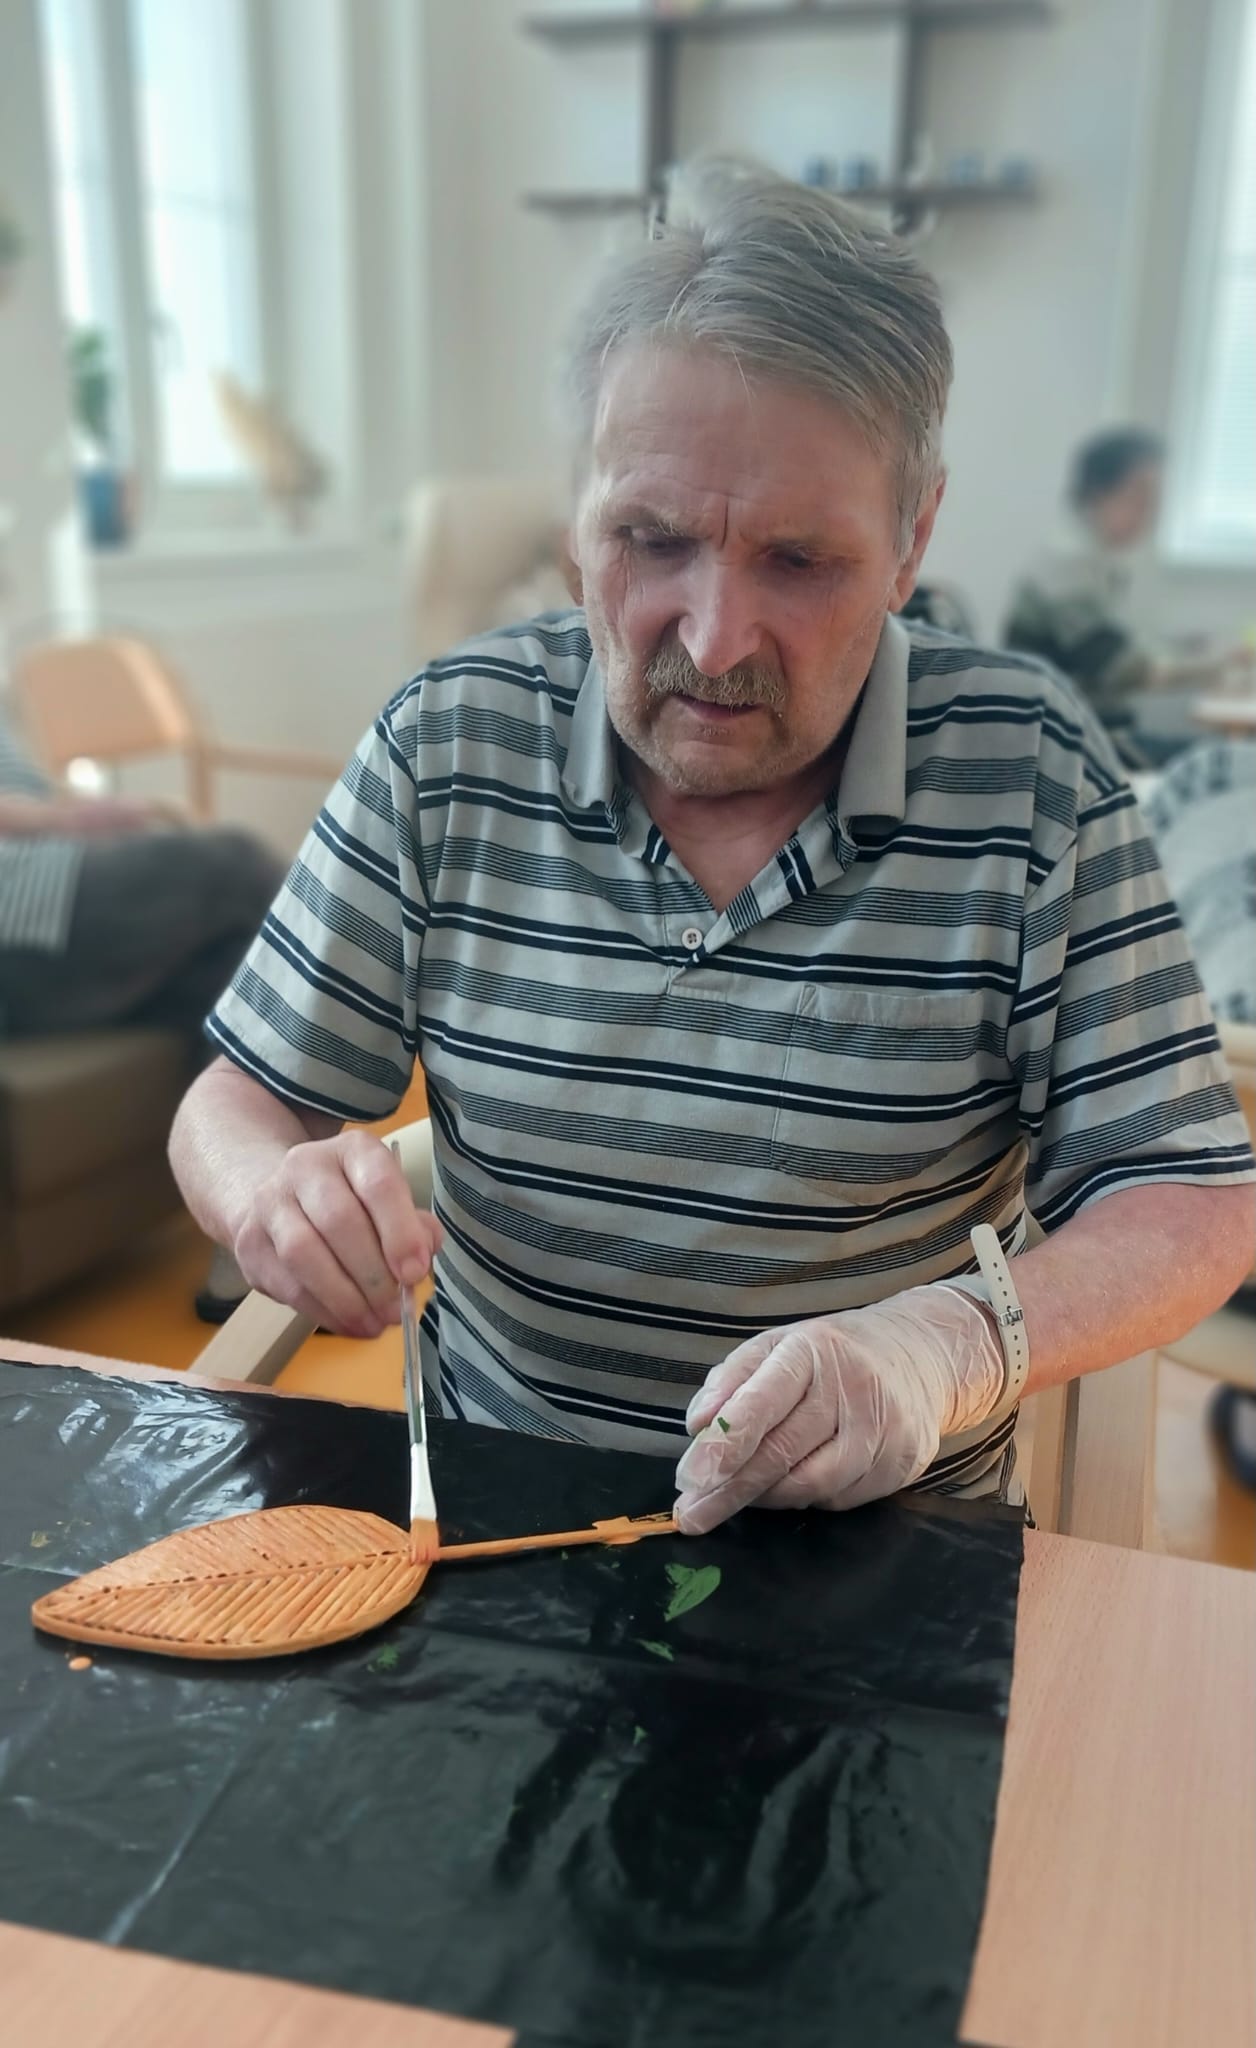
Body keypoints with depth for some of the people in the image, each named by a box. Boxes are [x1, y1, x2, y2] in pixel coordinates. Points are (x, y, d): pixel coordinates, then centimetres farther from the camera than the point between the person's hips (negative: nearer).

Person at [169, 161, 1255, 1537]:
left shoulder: (1028, 769, -9)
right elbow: (233, 1107, 1)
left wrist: (954, 1343, -27)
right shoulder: (448, 745, -5)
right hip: (489, 1514, 2)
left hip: (884, 1543, -1)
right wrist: (272, 1191, -23)